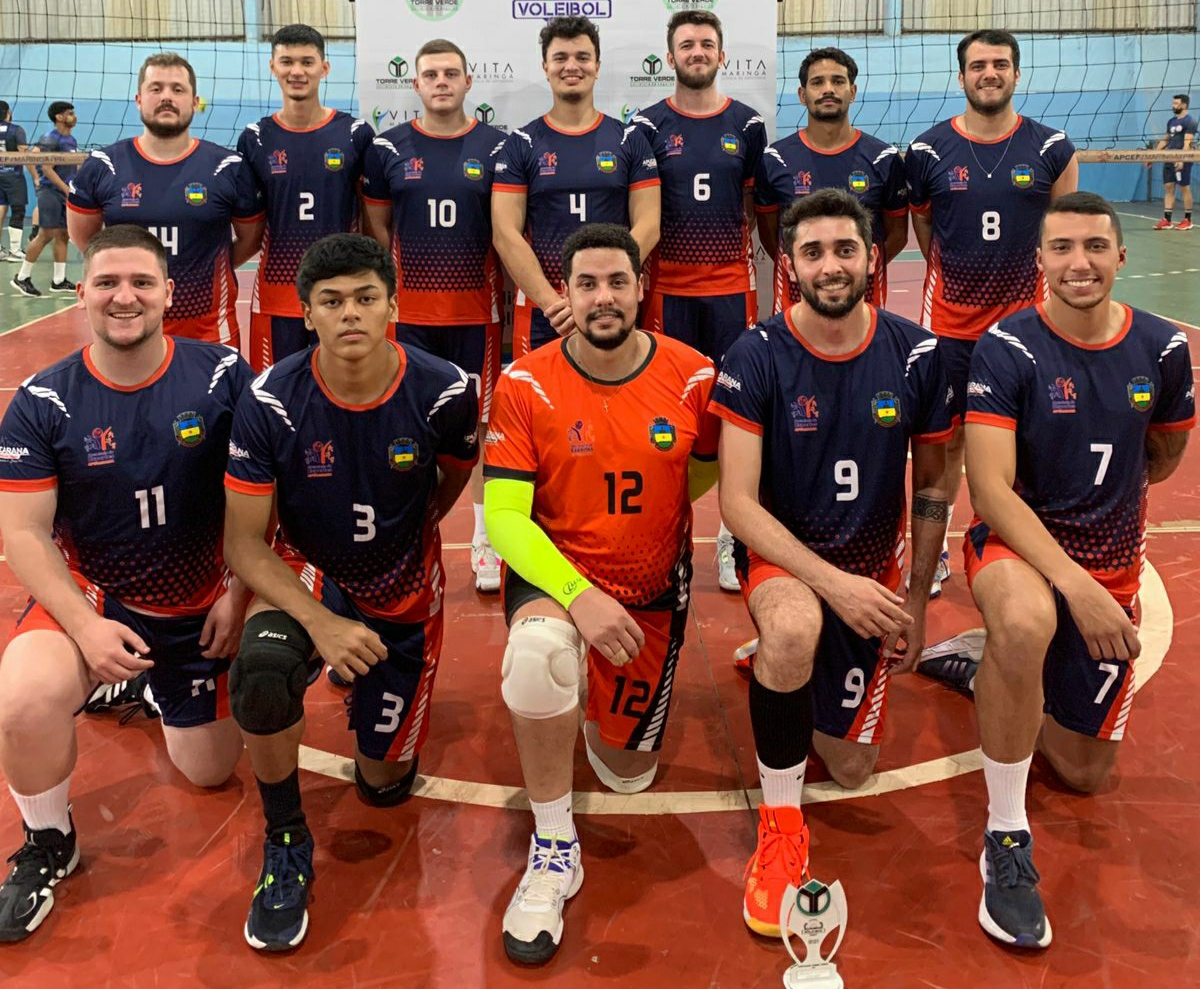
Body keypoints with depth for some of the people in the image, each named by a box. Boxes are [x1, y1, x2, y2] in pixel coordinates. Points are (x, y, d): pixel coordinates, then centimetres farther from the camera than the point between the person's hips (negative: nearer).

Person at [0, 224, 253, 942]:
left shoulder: (223, 377, -12)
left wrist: (237, 595, -10)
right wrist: (86, 625, -22)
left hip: (200, 607, 2)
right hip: (88, 595, -1)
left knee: (211, 772, 11)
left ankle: (151, 685, 44)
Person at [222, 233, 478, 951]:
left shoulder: (442, 393, -20)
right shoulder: (272, 402, -21)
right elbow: (244, 543, -16)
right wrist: (322, 623, -29)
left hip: (403, 589, 1)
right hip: (307, 576, -1)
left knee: (384, 784, 8)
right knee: (260, 675, -35)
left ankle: (367, 682, 41)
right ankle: (286, 845, -9)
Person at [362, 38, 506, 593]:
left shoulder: (495, 147, 3)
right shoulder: (388, 149, 4)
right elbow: (376, 226, 10)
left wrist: (503, 293, 1)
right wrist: (392, 287, 4)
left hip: (477, 312, 0)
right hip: (409, 312, 1)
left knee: (481, 421, 4)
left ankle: (485, 539, 13)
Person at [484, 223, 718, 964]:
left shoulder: (694, 377, -11)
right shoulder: (525, 386, -15)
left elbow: (704, 477, 6)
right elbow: (504, 518, -19)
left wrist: (638, 519, -4)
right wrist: (579, 595, -31)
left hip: (653, 589, 3)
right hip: (552, 575, -2)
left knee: (628, 774, 13)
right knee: (539, 648, -39)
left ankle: (597, 705, 50)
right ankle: (555, 846, -18)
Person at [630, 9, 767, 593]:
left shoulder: (747, 124, 7)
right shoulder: (648, 125, 4)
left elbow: (757, 207, 15)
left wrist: (727, 244, 6)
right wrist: (637, 272, -3)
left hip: (731, 285, 1)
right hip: (667, 287, -1)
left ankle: (734, 534, 9)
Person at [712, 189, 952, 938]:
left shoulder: (918, 356, -9)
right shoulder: (758, 357, -17)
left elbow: (932, 484, 3)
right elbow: (738, 500, -19)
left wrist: (916, 604, 2)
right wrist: (831, 582, -30)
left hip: (872, 564, 3)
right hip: (781, 554, -3)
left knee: (851, 770, 7)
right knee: (795, 628, -40)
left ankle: (801, 677, 40)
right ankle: (781, 823, -18)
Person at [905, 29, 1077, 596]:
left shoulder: (1052, 149, -1)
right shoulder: (929, 151, -3)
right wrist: (956, 277, 9)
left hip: (1022, 317, 0)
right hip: (950, 321, 0)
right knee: (946, 438, 6)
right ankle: (934, 550, 19)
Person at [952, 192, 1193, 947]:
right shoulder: (1008, 349, -17)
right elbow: (991, 490, -23)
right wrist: (1078, 586, -32)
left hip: (1110, 564, 4)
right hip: (1015, 544, -4)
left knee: (1087, 774, 10)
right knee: (1025, 622, -42)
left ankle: (995, 675, 39)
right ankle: (1007, 837, -23)